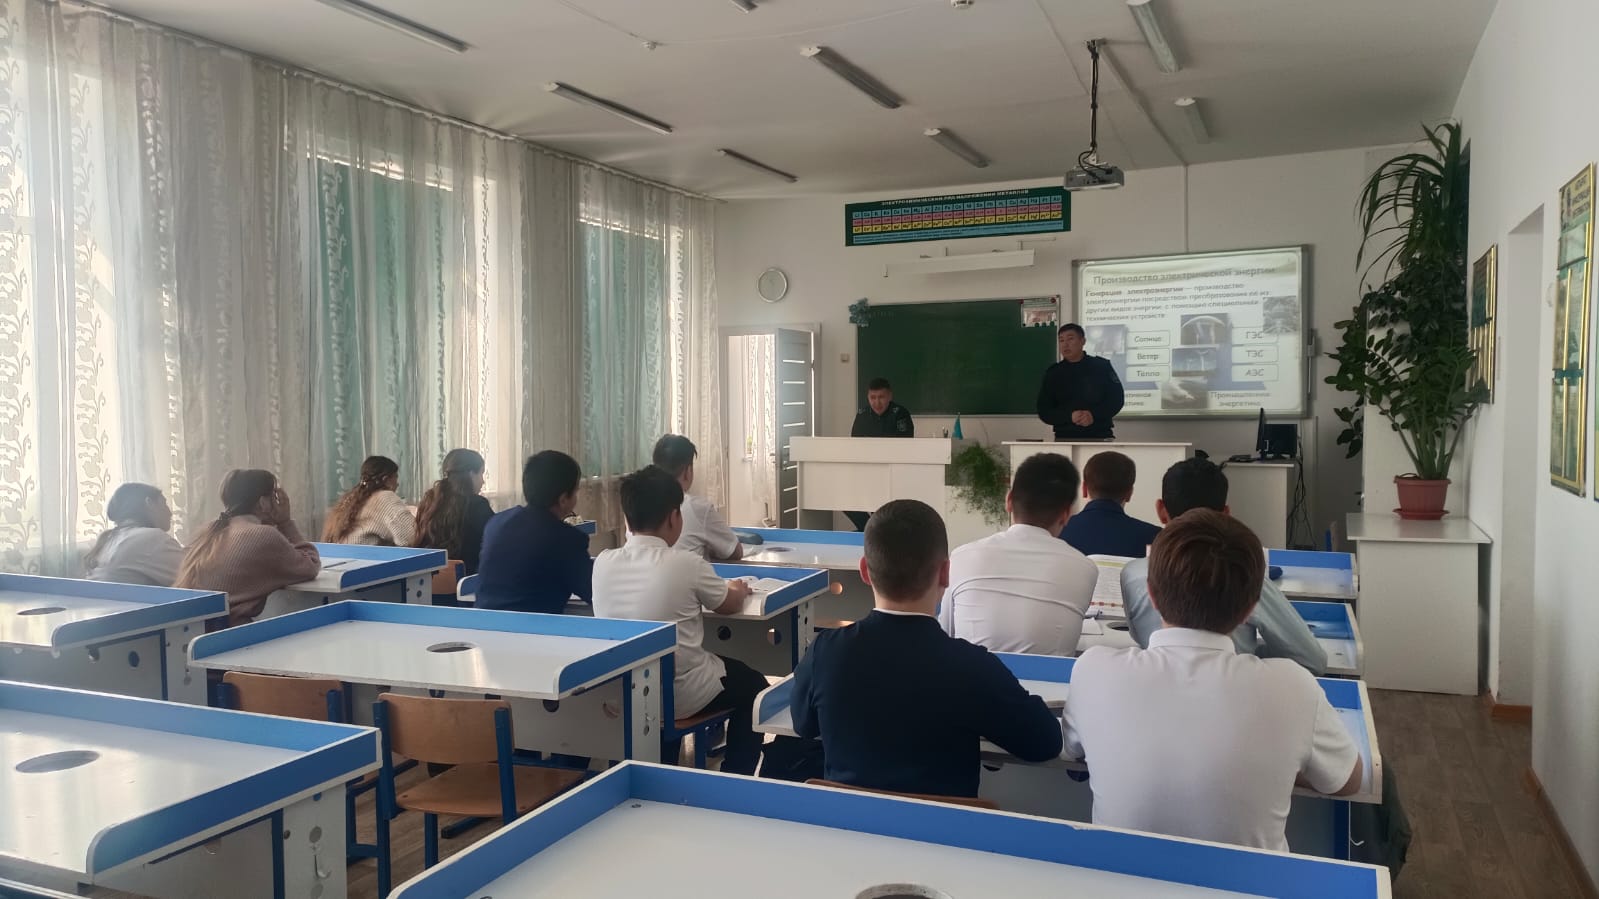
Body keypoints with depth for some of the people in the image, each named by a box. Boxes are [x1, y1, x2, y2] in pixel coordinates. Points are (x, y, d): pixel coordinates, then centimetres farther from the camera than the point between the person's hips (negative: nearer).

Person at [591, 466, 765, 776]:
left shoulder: (603, 562, -7)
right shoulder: (687, 564, -18)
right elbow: (729, 605, 1)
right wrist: (737, 590, 24)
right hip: (680, 696, -5)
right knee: (753, 685, 21)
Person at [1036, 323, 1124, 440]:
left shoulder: (1102, 366, 6)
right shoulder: (1053, 374, 8)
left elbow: (1117, 398, 2)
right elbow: (1044, 411, 3)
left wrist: (1094, 415, -15)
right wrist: (1070, 416, -15)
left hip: (1100, 437, 0)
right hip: (1065, 438, 1)